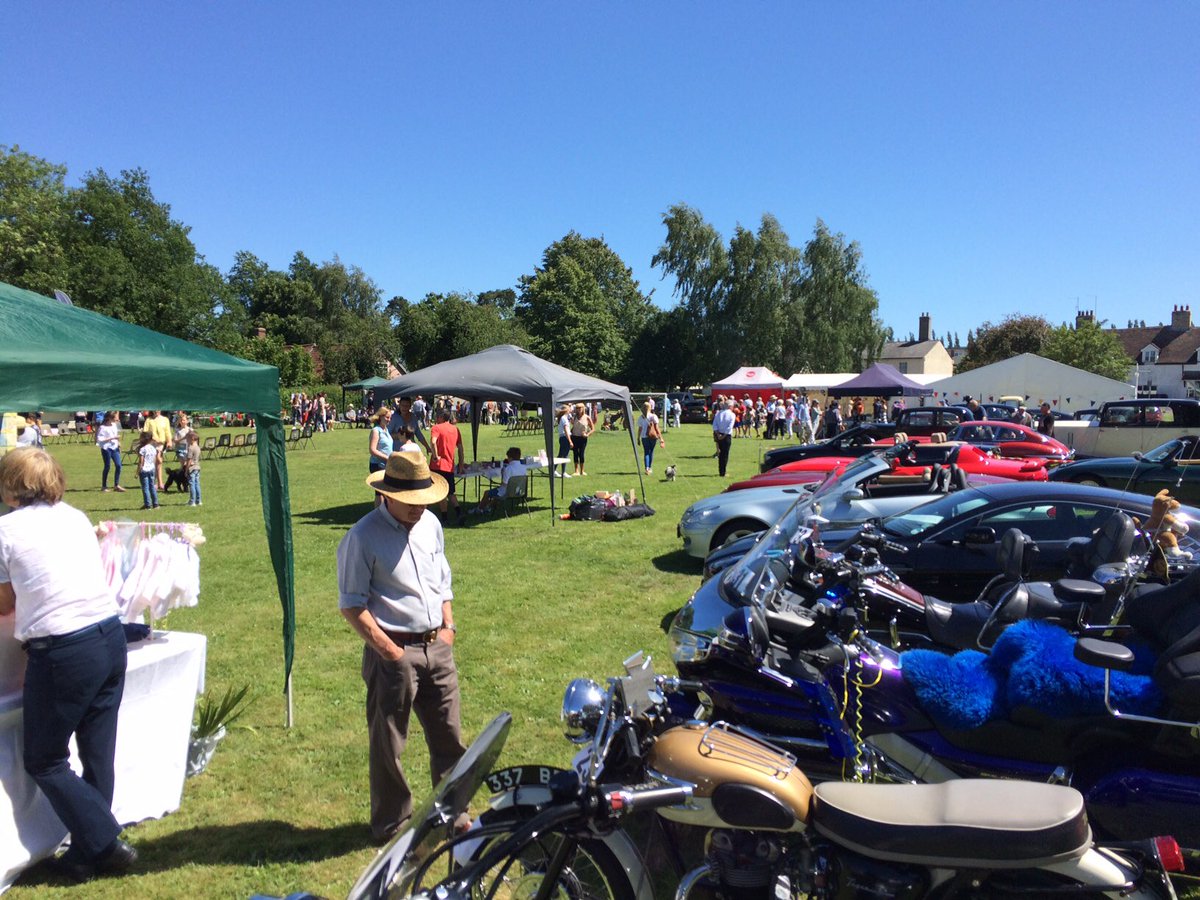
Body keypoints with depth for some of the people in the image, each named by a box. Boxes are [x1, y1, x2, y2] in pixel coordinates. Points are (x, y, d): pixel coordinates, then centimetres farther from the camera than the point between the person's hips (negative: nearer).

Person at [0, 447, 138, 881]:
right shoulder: (76, 516, 11)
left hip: (63, 653, -6)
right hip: (111, 636, 6)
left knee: (43, 761, 13)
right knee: (98, 753, 17)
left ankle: (104, 845, 13)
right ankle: (89, 850, 30)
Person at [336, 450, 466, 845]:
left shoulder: (431, 524, 7)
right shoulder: (364, 536, -13)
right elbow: (351, 605, -12)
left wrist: (448, 626, 6)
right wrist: (389, 651, -15)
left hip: (437, 648, 6)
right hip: (393, 653, -6)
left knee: (448, 737, 15)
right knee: (387, 746, 9)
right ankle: (391, 824, 29)